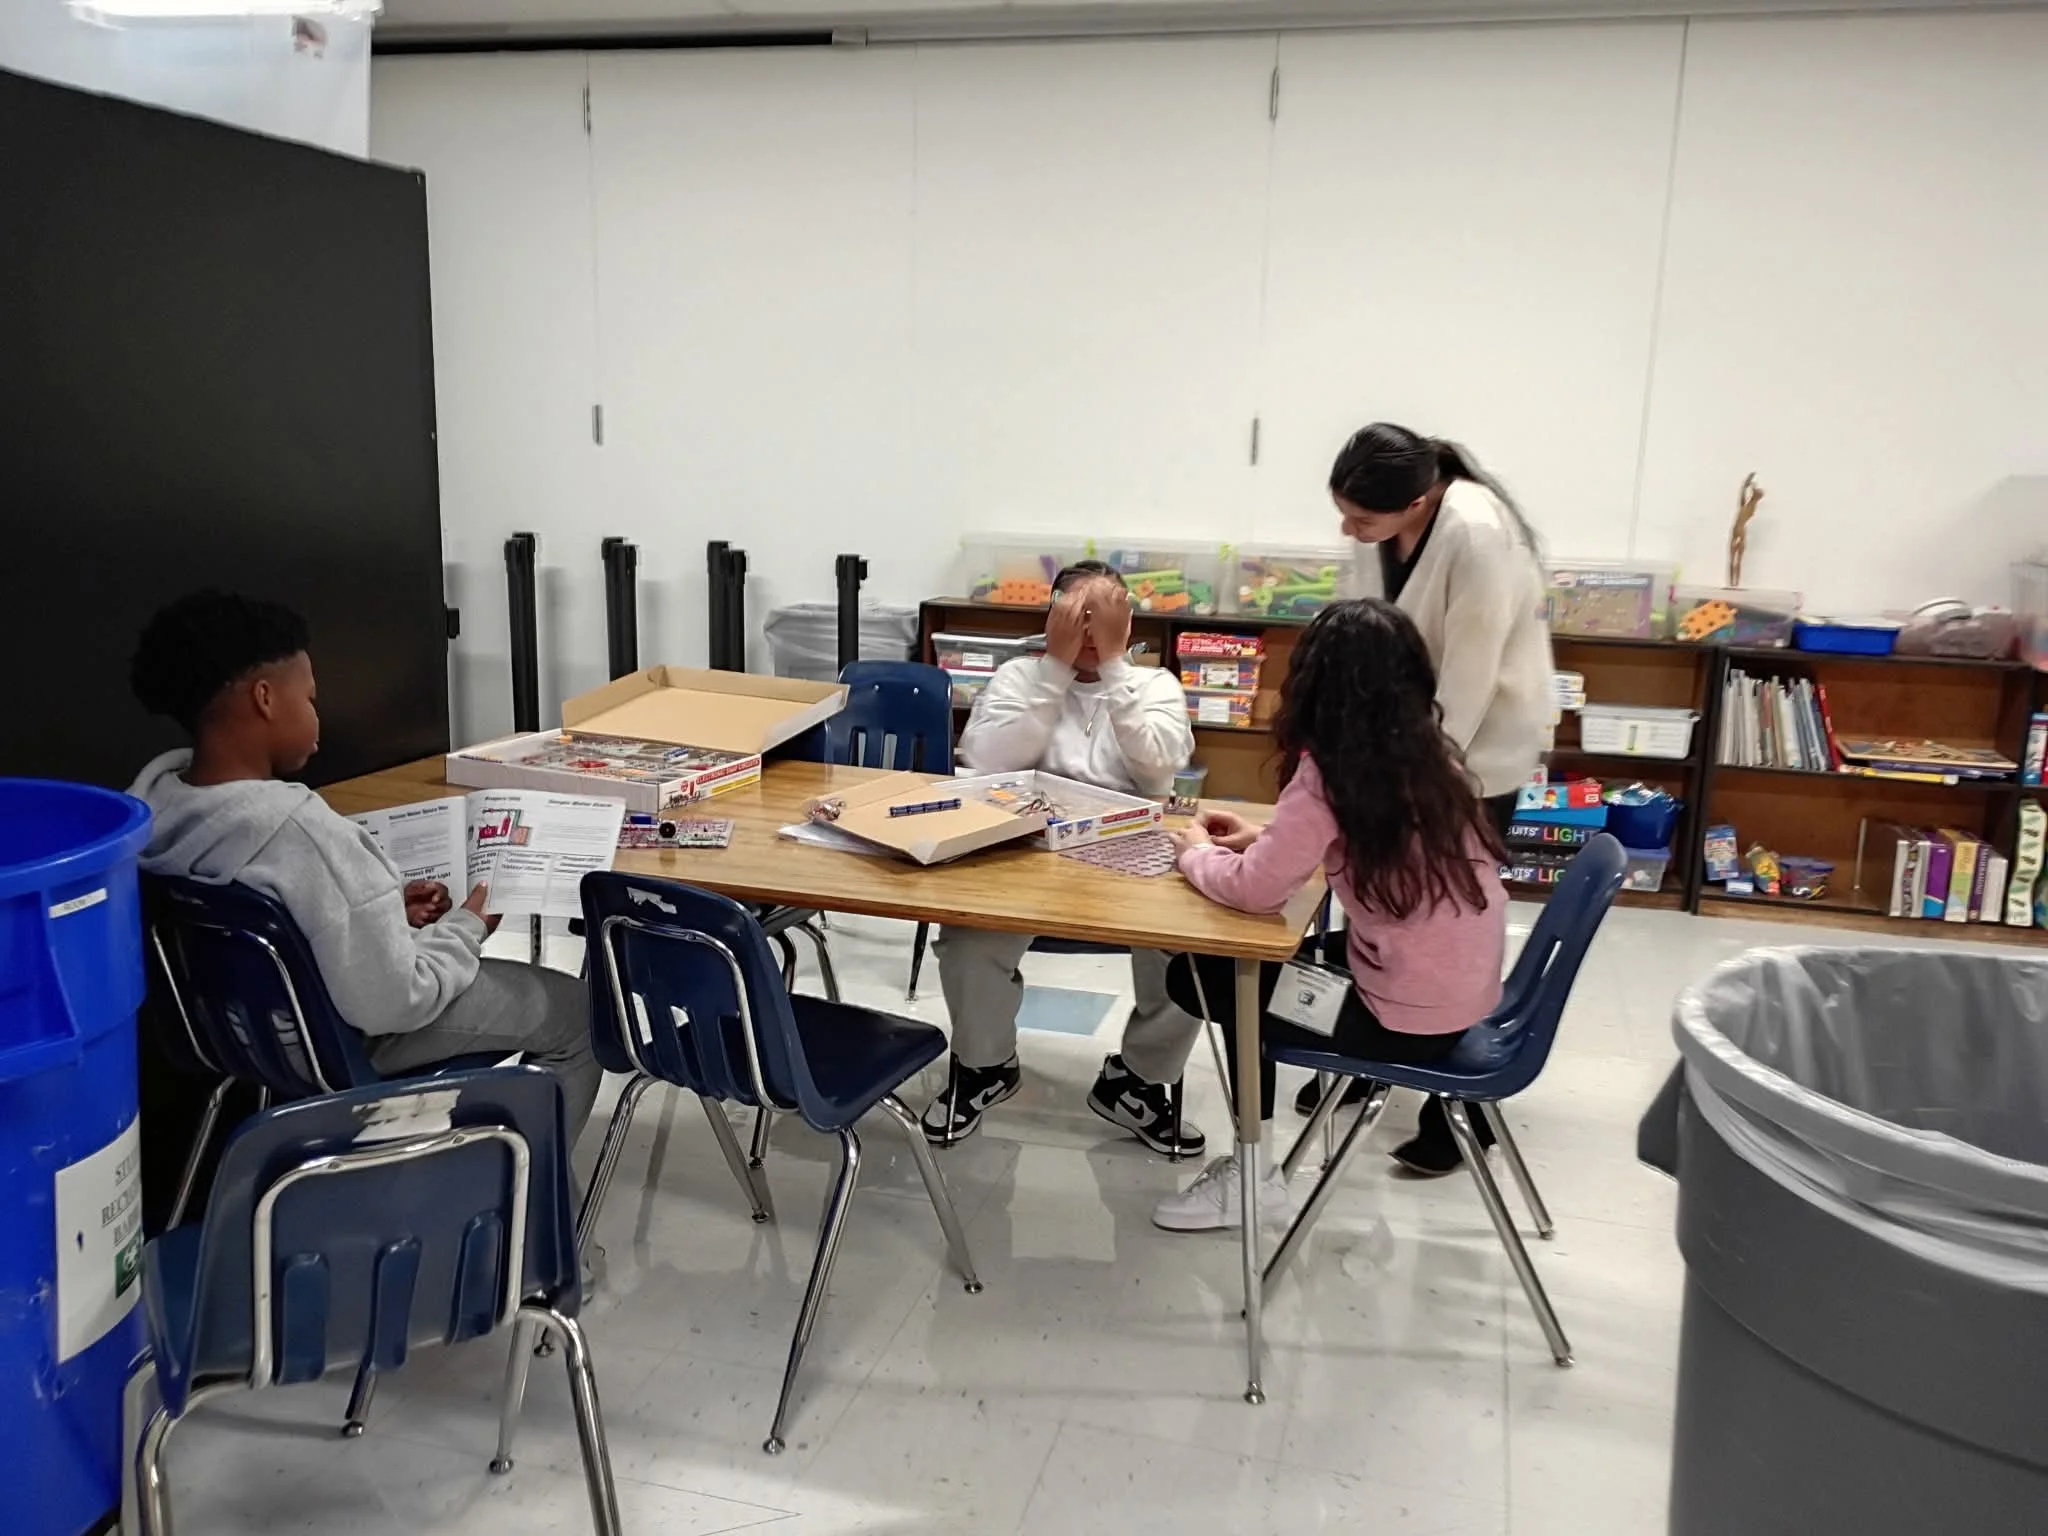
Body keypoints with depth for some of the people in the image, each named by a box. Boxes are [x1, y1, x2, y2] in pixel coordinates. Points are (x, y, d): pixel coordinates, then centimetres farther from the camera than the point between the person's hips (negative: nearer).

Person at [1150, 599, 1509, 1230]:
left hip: (1410, 1016, -8)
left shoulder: (1331, 770, -20)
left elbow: (1255, 890, -21)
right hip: (1463, 992, 8)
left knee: (1200, 978, 8)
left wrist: (1196, 851, -1)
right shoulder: (1428, 752, 3)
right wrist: (1269, 835, 13)